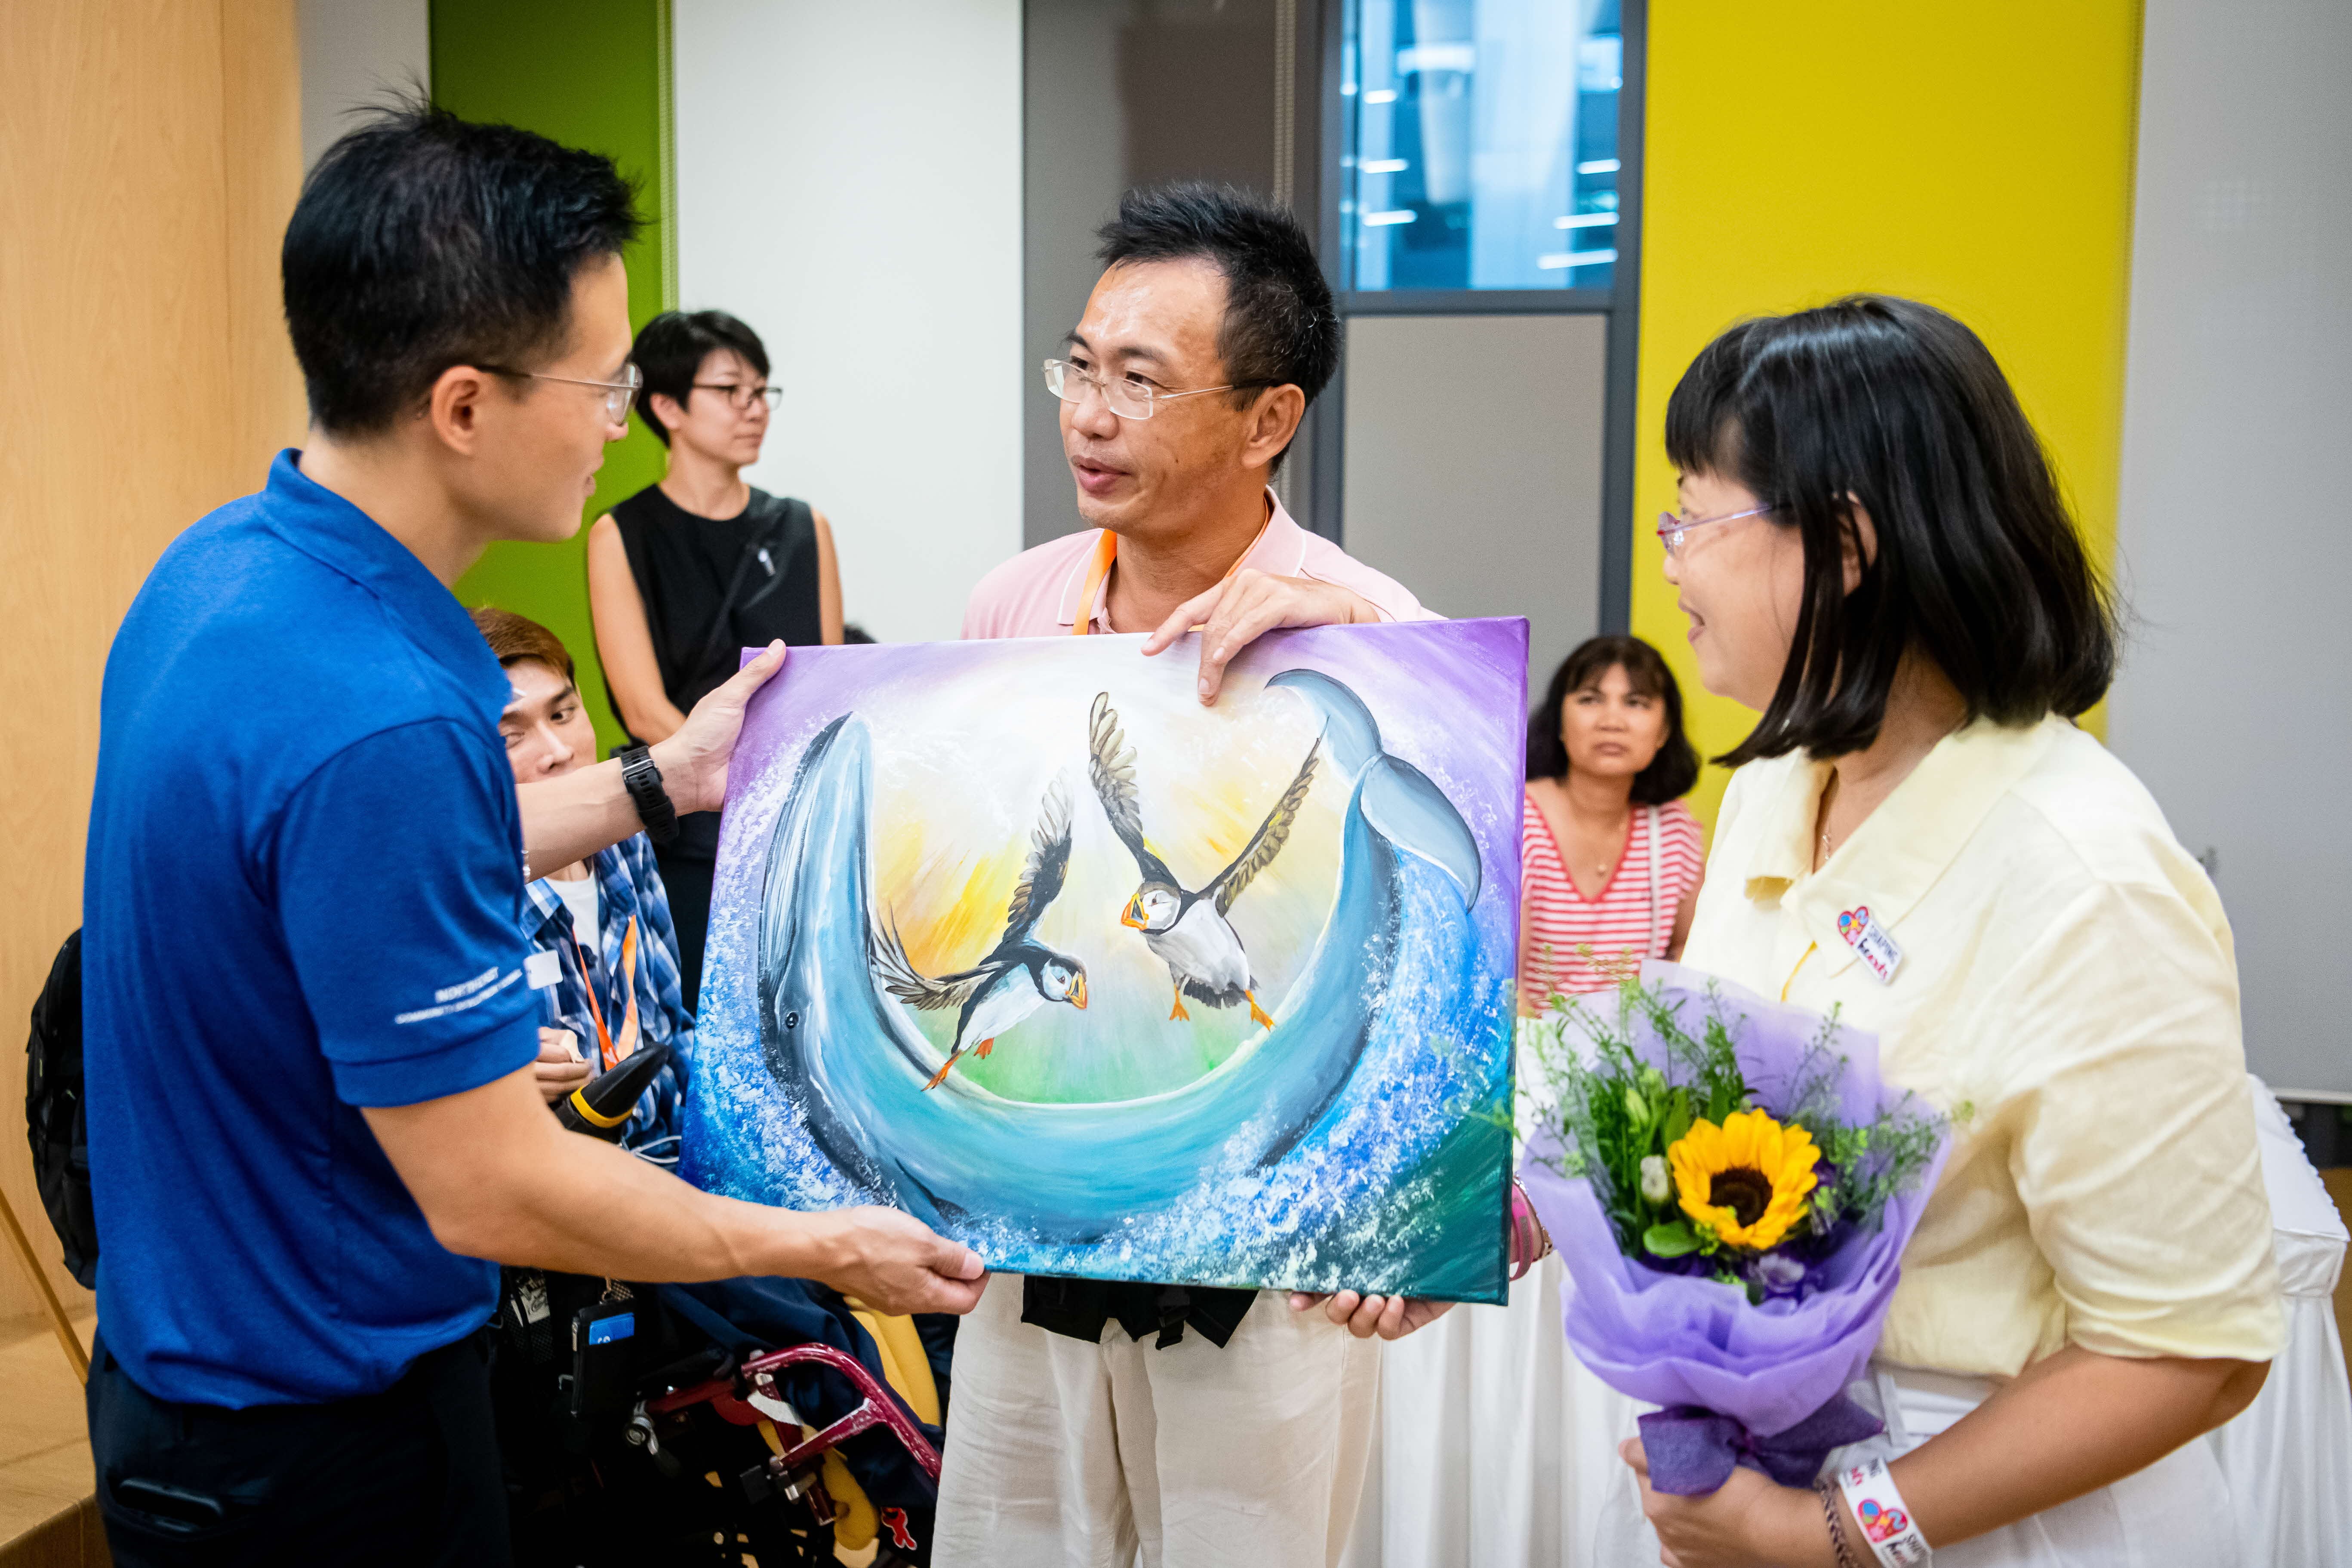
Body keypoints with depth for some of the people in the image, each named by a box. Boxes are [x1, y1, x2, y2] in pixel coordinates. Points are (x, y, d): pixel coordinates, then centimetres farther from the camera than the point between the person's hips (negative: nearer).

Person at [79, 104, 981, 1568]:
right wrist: (828, 1250, -15)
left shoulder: (228, 561, -5)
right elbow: (493, 1190, -28)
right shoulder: (374, 721, -34)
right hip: (315, 1439, -9)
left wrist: (660, 781, 11)